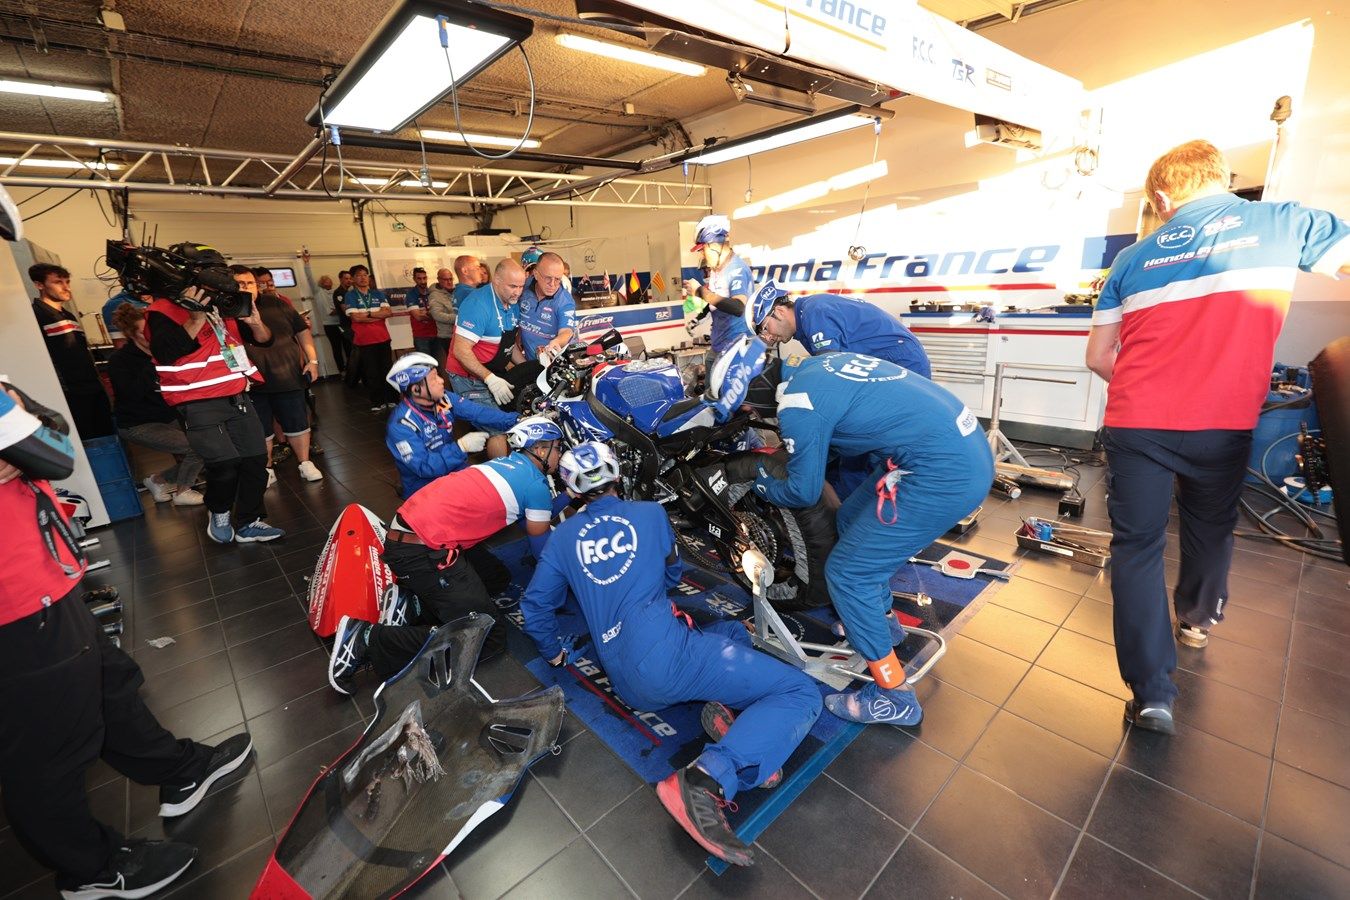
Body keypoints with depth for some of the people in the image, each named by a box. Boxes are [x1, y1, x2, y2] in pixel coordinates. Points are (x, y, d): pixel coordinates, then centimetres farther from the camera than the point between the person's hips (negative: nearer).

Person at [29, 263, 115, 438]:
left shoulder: (69, 316, 19)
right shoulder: (35, 314, -8)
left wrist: (97, 381, 20)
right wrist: (61, 392, -20)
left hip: (95, 388, 8)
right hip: (71, 395, -8)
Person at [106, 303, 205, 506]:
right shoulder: (119, 360, -11)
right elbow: (134, 393, -27)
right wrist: (153, 364, -28)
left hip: (168, 418, 6)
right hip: (137, 426, -6)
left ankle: (158, 480, 14)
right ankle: (182, 492, 0)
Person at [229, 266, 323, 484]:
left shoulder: (275, 303, 2)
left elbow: (302, 330, 7)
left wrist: (312, 360, 1)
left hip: (287, 377, 1)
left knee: (297, 424, 9)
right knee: (260, 430, 10)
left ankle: (306, 464, 24)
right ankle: (267, 471, 25)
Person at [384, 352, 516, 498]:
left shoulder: (443, 399, -5)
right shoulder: (400, 425, -20)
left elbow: (478, 412, -9)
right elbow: (423, 467, -23)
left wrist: (516, 421, -19)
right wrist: (462, 446, -28)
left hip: (456, 469, 6)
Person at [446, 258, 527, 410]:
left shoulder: (512, 304, 5)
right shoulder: (478, 304, -23)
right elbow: (461, 351, -26)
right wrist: (490, 379, -29)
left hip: (496, 374, 9)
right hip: (470, 378, -8)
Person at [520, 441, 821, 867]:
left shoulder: (563, 535, 16)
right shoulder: (650, 512, 10)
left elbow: (535, 605, 18)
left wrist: (553, 653, 34)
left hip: (628, 685, 6)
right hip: (664, 651, -5)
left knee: (735, 632, 29)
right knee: (801, 692, -2)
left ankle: (726, 708, -1)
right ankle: (707, 779, -20)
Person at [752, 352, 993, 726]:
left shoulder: (797, 402, -16)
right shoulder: (818, 364, 10)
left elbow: (804, 491, -4)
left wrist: (762, 485, 15)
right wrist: (790, 440, 31)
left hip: (945, 473, -10)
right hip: (967, 443, 10)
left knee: (848, 572, 0)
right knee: (850, 519, 23)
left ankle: (894, 697, 15)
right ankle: (882, 621, 42)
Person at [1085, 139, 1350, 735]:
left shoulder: (1134, 257, 11)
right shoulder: (1283, 223, 7)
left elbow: (1098, 358, 12)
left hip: (1135, 422, -1)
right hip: (1222, 425, 1)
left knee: (1136, 543, 7)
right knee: (1211, 527, 25)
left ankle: (1151, 693, 6)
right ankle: (1198, 618, 51)